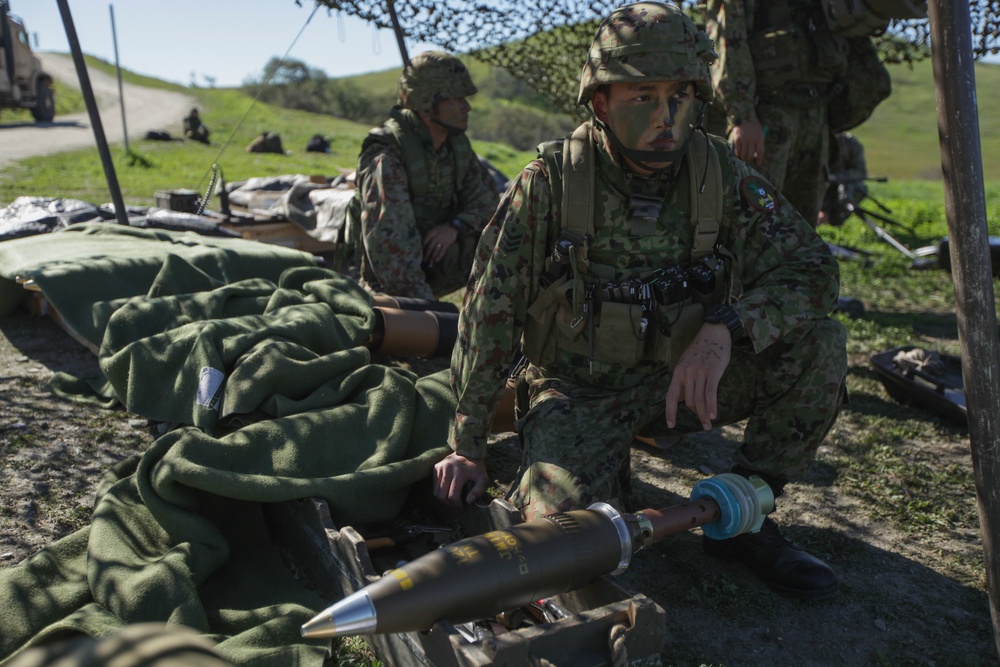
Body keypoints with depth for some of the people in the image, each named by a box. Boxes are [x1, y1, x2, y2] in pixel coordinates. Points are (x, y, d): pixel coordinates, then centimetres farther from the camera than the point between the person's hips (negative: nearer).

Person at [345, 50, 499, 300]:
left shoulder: (456, 142, -1)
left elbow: (485, 196, 7)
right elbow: (387, 241, -33)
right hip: (392, 284, -6)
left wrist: (456, 226, -16)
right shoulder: (386, 155, -25)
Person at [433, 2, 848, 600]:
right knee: (567, 520, -29)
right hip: (578, 388, -3)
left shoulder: (721, 174, -7)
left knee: (821, 342, -17)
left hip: (683, 377, 3)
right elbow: (489, 316, -11)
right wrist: (466, 448, -9)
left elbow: (812, 269, -11)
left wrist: (724, 327, -32)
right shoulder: (549, 185, -14)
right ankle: (610, 470, 9)